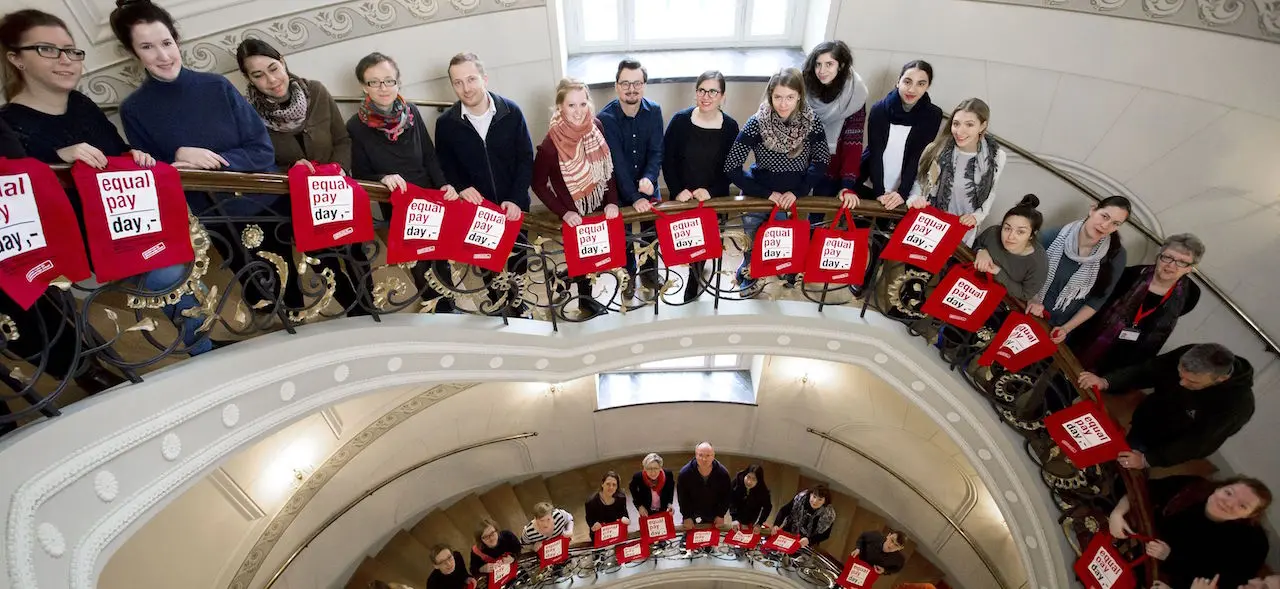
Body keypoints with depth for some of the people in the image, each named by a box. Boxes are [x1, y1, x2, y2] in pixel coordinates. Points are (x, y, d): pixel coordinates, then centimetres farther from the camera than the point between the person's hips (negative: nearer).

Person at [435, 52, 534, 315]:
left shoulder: (511, 112, -10)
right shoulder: (446, 123, -8)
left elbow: (526, 159, -8)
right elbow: (445, 166, 2)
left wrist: (515, 199, -16)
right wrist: (461, 188, -18)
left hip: (514, 205, 0)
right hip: (476, 207, 1)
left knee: (517, 257, 14)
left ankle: (515, 297, 40)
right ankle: (496, 300, 39)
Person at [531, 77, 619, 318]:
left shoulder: (596, 127, -11)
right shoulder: (551, 145, -25)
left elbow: (608, 167, -1)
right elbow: (538, 184, -14)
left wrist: (612, 201, -10)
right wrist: (564, 213, -18)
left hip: (600, 208, 4)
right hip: (574, 215, -4)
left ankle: (573, 275, 43)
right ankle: (584, 298, 40)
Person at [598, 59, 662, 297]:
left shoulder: (654, 111, -9)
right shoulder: (605, 117, -19)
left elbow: (656, 151, -12)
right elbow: (617, 162, -24)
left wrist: (649, 178, -32)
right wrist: (634, 197, -29)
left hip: (648, 184, 3)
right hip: (619, 188, -3)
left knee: (653, 229, 10)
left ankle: (649, 272, 34)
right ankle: (628, 276, 30)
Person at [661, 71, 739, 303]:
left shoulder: (730, 126, -6)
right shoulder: (680, 120, -8)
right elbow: (667, 160, -5)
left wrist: (711, 191, -16)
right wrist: (677, 190, -15)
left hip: (715, 198, 0)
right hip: (683, 197, 0)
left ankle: (694, 281, 33)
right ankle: (698, 272, 39)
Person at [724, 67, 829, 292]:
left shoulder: (812, 122, -14)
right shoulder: (757, 124, -20)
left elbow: (821, 161, -4)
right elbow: (731, 168, -20)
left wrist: (797, 191, -15)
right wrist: (767, 193, -20)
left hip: (794, 198, 2)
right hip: (759, 196, -2)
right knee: (755, 244, 9)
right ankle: (748, 268, 42)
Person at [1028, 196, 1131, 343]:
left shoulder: (1116, 256, -13)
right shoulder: (1054, 236, -17)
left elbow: (1097, 300, -5)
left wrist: (1067, 328, -11)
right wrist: (1032, 299, -17)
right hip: (1029, 314, -1)